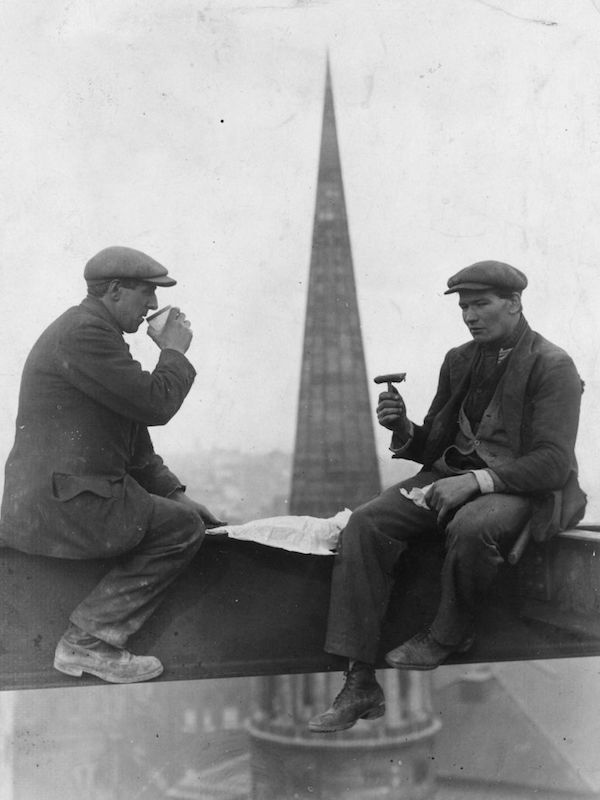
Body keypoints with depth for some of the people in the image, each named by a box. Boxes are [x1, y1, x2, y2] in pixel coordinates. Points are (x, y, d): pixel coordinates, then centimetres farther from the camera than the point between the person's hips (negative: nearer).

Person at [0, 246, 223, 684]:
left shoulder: (93, 331, 21)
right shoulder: (84, 332, -15)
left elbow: (132, 435, 23)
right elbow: (155, 405, -20)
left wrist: (172, 491, 15)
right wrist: (174, 351, -2)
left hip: (51, 498, 11)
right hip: (61, 504, -11)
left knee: (179, 512, 16)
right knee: (183, 527, -9)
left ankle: (90, 637, 14)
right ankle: (86, 640, -6)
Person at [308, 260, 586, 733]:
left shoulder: (553, 367, -7)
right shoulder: (459, 361, 13)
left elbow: (553, 463, -16)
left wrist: (478, 480, -27)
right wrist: (404, 430, -6)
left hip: (525, 489, -6)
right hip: (454, 476, 6)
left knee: (471, 527, -40)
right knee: (366, 523, -19)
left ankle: (450, 634, -9)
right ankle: (361, 685, -20)